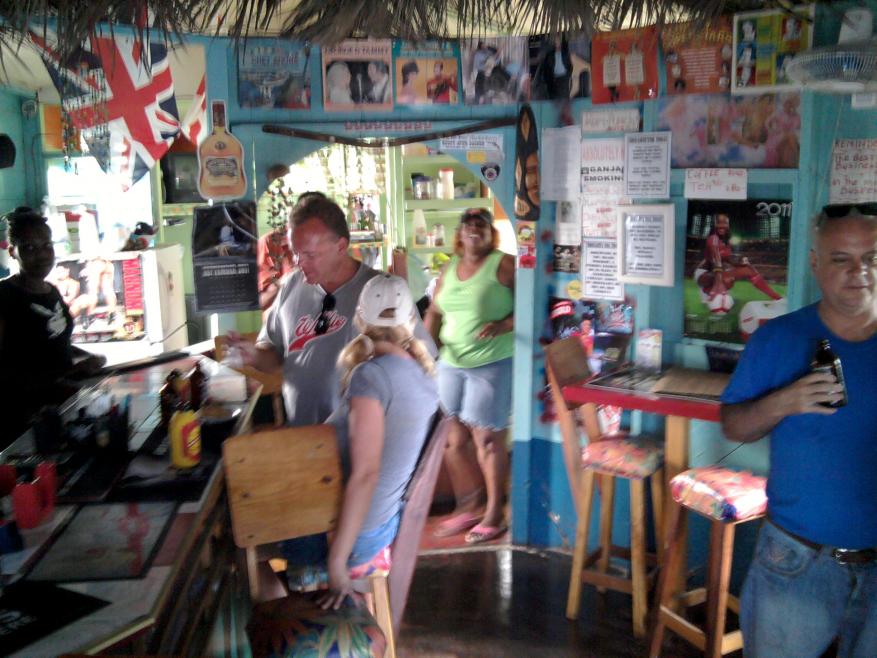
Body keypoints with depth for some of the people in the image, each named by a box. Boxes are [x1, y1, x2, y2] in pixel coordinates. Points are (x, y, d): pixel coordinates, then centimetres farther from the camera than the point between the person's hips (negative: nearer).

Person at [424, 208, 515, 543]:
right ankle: (467, 507, 26)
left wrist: (502, 326, -23)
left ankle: (494, 513, 15)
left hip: (493, 364, -6)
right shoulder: (449, 267, 13)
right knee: (452, 439, 9)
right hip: (451, 363, 6)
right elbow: (435, 312, 16)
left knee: (487, 438, -1)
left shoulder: (503, 264, -5)